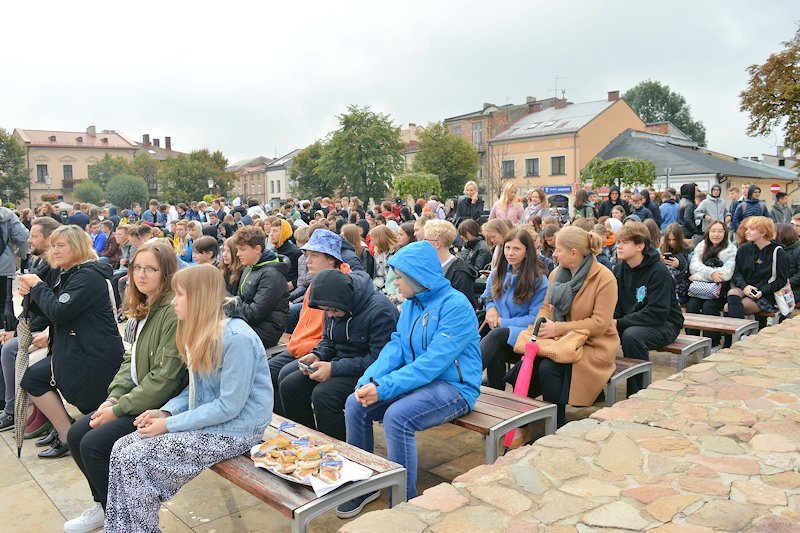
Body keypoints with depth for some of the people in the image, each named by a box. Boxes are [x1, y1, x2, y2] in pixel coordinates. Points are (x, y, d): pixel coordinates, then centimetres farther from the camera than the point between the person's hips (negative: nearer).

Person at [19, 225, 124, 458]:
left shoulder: (88, 276, -17)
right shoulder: (69, 274, 16)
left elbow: (59, 312, -24)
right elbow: (54, 313, 18)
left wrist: (38, 286, -9)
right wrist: (31, 292, 1)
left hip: (94, 356, -10)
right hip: (77, 349, 10)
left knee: (33, 379, -7)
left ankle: (67, 437, 1)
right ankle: (62, 428, 17)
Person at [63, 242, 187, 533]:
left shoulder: (174, 312, -22)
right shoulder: (145, 308, 9)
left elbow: (165, 378, -24)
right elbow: (131, 359, 13)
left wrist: (120, 409, -17)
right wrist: (114, 397, -2)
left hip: (162, 406, -9)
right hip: (137, 398, 10)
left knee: (94, 444, -16)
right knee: (76, 434, 5)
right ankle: (104, 506, 24)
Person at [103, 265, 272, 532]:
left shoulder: (236, 338, -23)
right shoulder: (201, 334, 7)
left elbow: (229, 407, -22)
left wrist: (170, 424, -16)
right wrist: (166, 412, -2)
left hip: (233, 431, -9)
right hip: (205, 420, 9)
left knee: (134, 459, -13)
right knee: (121, 448, -1)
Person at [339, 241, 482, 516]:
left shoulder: (455, 305, -18)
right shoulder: (411, 302, 8)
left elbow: (432, 362, -26)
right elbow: (396, 346, 3)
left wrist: (383, 388, -29)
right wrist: (369, 381, -15)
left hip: (454, 386, -8)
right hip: (418, 380, 8)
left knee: (397, 416, -32)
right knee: (355, 404, -9)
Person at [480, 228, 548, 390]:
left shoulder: (538, 280, -4)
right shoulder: (497, 273, 12)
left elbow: (535, 318, -7)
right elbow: (487, 297, 24)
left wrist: (502, 322, -12)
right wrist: (491, 308, -1)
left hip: (522, 335, -3)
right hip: (497, 330, 4)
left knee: (498, 334, -37)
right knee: (497, 352, -34)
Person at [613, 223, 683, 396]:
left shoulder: (659, 272, -19)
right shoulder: (619, 268, 1)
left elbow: (657, 314, -26)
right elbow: (614, 304, 5)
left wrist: (620, 323, -28)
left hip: (664, 324, -6)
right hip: (630, 322, 6)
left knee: (631, 335, -35)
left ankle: (638, 394, -19)